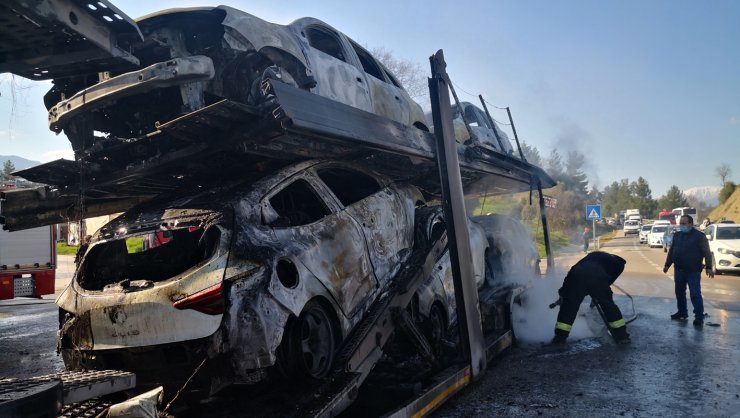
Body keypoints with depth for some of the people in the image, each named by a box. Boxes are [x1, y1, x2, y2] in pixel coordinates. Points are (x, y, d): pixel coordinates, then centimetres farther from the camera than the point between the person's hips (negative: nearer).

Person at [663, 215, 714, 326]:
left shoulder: (699, 236, -7)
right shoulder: (676, 235, 10)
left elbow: (707, 253, -8)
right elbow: (671, 251, 17)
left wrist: (709, 267, -15)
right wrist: (667, 265, 17)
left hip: (693, 271, -6)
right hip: (679, 270, 6)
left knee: (695, 294, -8)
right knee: (679, 292, 13)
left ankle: (699, 317, -3)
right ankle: (682, 313, 25)